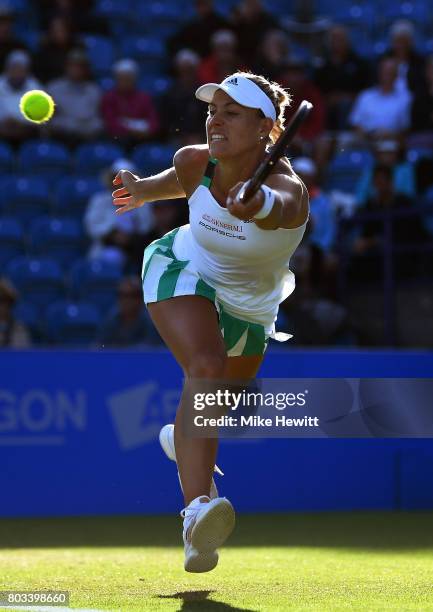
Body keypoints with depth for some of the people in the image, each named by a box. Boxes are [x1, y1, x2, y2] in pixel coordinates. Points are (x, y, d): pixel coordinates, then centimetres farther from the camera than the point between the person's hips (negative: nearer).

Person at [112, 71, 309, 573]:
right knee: (206, 367, -31)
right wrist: (141, 191, 21)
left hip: (248, 310, 1)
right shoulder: (194, 163, -23)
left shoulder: (287, 189, -35)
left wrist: (257, 205, -84)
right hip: (182, 272, -1)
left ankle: (182, 438, 63)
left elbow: (277, 205, -61)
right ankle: (197, 510, -47)